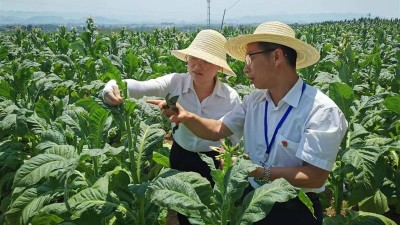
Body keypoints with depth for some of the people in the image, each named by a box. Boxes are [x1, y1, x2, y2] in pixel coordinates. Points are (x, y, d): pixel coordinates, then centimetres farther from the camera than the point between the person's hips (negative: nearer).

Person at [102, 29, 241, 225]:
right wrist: (114, 86, -52)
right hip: (180, 157, 1)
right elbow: (140, 87, -33)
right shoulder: (176, 82, -18)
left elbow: (235, 139, -5)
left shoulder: (231, 97, -17)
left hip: (213, 162, -1)